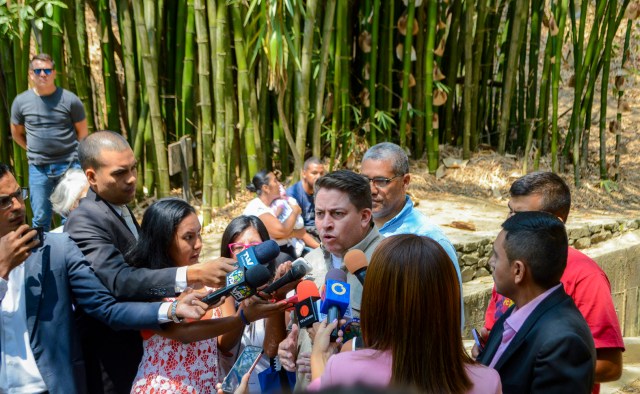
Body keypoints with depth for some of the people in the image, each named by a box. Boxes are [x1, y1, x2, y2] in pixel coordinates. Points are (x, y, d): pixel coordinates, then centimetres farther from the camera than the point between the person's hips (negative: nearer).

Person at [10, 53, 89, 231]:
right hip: (38, 168, 2)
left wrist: (74, 155, 7)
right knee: (40, 218, 10)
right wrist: (33, 150, 12)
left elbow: (83, 132, 6)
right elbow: (16, 133, 16)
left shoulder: (70, 99, -5)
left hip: (69, 165, -2)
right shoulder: (21, 101, 1)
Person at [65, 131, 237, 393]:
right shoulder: (85, 220, -22)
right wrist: (192, 275, -45)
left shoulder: (120, 208, 8)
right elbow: (118, 280, -37)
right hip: (111, 360, -9)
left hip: (137, 346, 9)